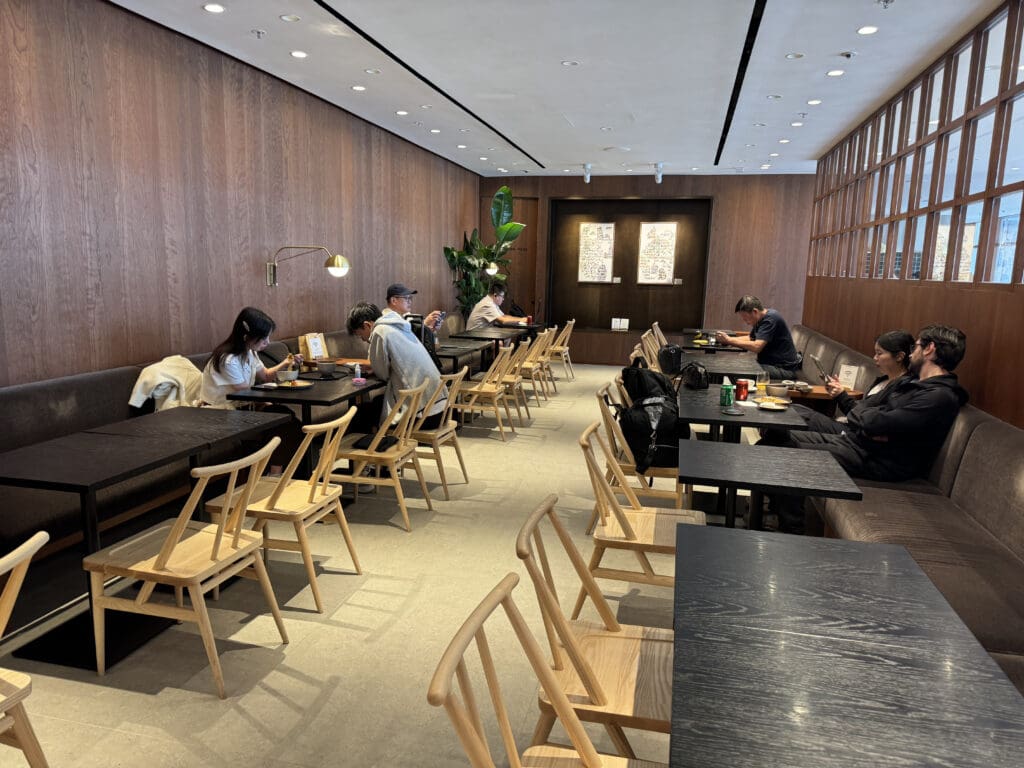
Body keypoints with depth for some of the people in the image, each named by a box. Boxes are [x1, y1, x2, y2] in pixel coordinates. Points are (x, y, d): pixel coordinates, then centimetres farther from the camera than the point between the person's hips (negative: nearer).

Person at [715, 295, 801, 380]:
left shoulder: (771, 318, -19)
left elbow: (756, 347, -26)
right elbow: (751, 338, 18)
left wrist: (729, 340, -20)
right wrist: (729, 338, 1)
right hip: (771, 363, 10)